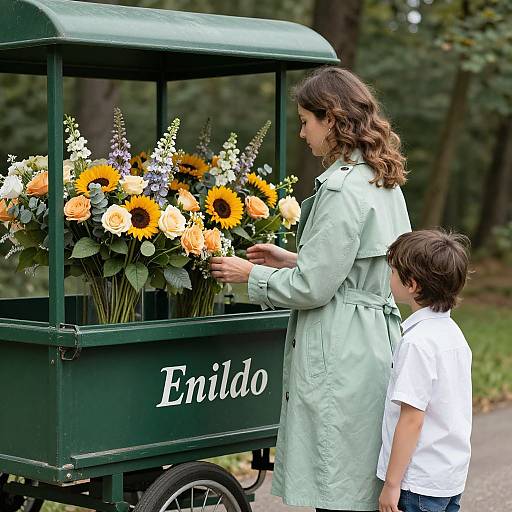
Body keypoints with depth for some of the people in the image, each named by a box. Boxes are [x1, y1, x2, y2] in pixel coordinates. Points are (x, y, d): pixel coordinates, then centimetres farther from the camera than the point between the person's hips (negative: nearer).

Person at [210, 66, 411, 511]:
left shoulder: (342, 189, -17)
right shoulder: (384, 182, 13)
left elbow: (313, 288, -17)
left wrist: (251, 275, -2)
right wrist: (295, 260, 17)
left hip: (341, 356, -10)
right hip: (375, 337, 10)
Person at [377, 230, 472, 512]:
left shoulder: (417, 342, -20)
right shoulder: (452, 332, 7)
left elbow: (412, 419, -20)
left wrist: (392, 484, -15)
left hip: (421, 483, -9)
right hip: (452, 477, 9)